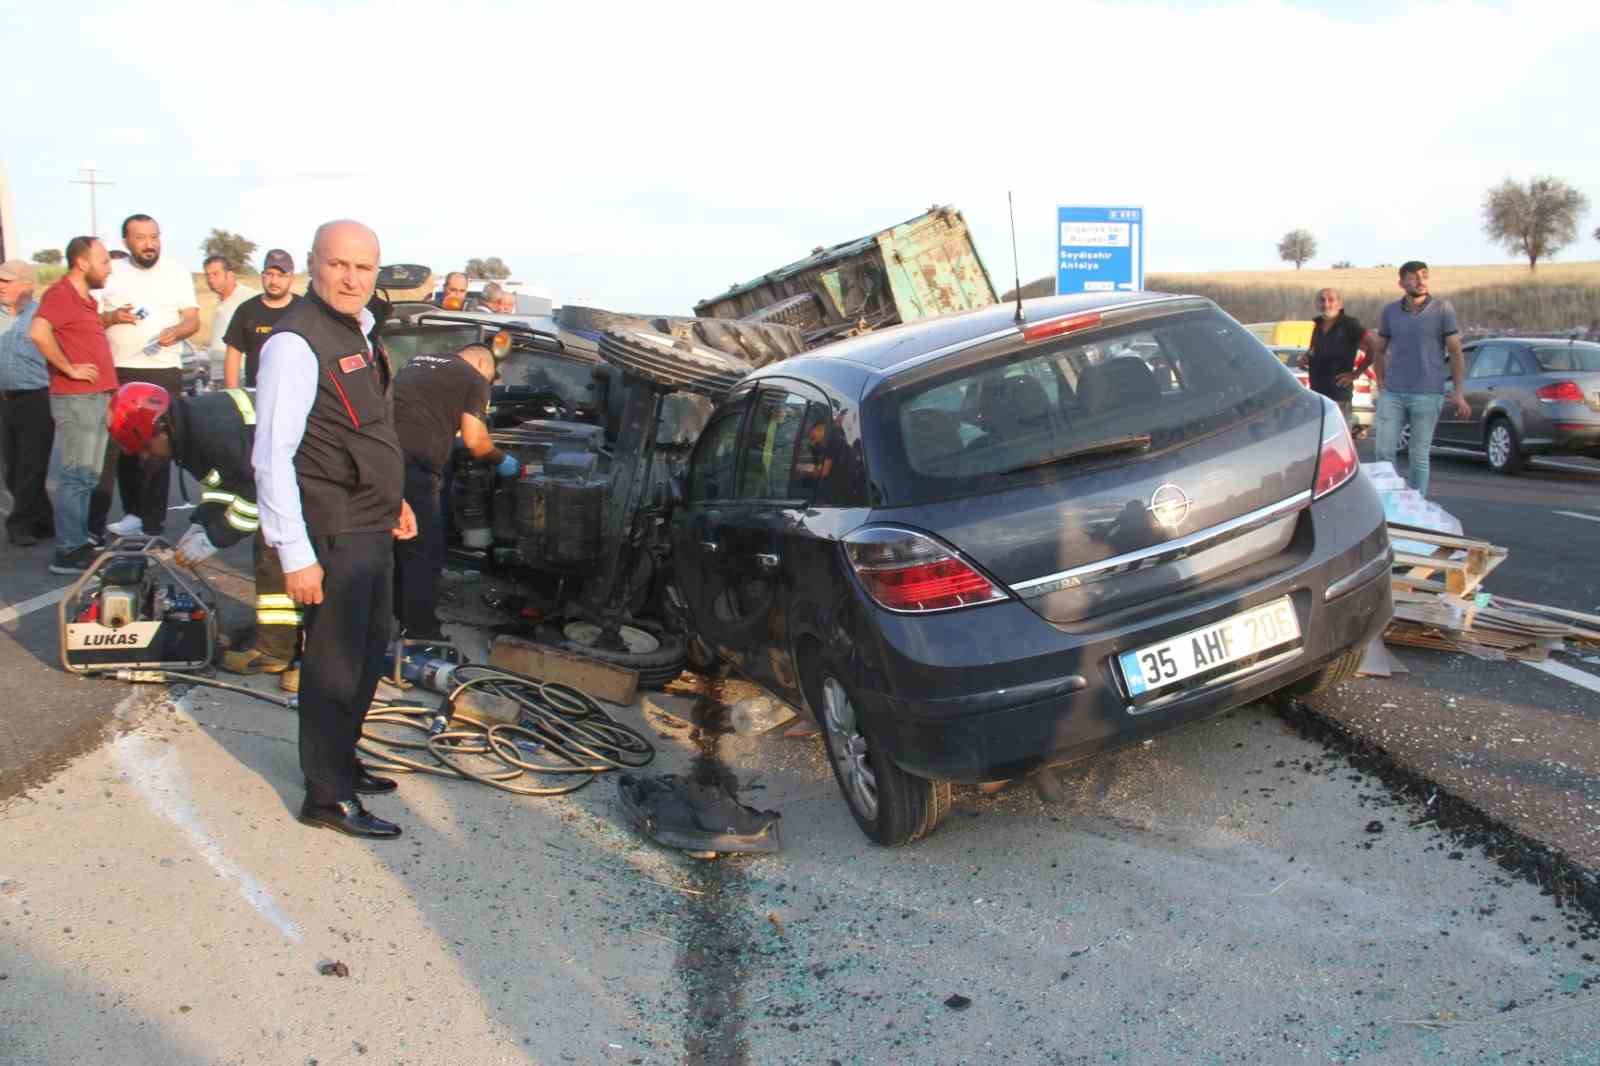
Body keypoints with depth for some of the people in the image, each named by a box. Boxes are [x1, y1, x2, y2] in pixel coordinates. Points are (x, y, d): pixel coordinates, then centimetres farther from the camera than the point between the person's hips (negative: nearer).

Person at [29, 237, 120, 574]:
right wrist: (69, 368, -20)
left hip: (96, 397, 10)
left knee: (88, 477, 15)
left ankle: (81, 543, 23)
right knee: (76, 476, -7)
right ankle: (68, 552, -4)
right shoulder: (61, 292, -13)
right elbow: (38, 332, -29)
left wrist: (112, 318, 15)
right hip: (76, 399, -10)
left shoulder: (85, 297, 15)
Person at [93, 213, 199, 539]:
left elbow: (193, 320, 1)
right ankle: (132, 510, 11)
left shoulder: (177, 273, 7)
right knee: (122, 444, 2)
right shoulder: (111, 274, 10)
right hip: (118, 372, 2)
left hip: (163, 372, -2)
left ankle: (152, 520, 2)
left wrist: (175, 331, -21)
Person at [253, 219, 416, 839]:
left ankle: (342, 762, 38)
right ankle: (326, 798, 15)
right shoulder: (297, 342, -18)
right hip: (333, 534, -9)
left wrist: (392, 500, 19)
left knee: (370, 651, 20)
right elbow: (273, 455, -22)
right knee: (335, 661, 1)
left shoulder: (356, 330, 10)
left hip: (371, 529, 9)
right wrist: (295, 555, -23)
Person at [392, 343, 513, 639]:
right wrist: (501, 461, 17)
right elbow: (475, 441, 0)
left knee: (395, 548, 21)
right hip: (411, 464, -8)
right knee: (424, 556, 2)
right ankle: (421, 634, 7)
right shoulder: (474, 379, 6)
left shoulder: (418, 362, 28)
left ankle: (396, 619, 32)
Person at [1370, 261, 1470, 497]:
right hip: (1392, 395, 2)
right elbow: (1379, 351, 17)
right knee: (1384, 452, 0)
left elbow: (1455, 352, 0)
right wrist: (1381, 384, 7)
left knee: (1419, 456, 3)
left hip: (1427, 395, -2)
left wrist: (1458, 392, -7)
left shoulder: (1442, 309, 0)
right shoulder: (1390, 311, 8)